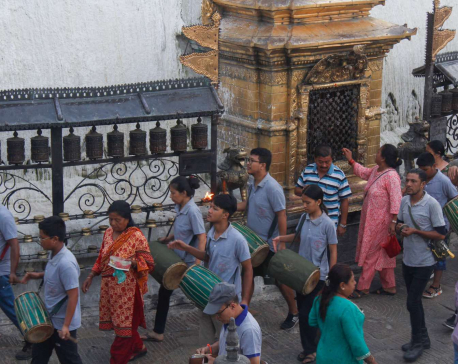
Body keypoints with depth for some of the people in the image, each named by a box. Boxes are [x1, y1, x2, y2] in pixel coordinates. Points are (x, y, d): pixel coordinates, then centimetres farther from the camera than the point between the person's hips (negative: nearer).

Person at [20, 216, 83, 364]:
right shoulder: (55, 255, -1)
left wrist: (66, 325, -27)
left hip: (62, 323, -9)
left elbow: (73, 296, -28)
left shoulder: (66, 263, -30)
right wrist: (38, 275, 4)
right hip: (49, 318, 9)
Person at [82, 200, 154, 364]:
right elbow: (101, 259, 17)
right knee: (126, 322, 16)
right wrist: (91, 276, 13)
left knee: (124, 325, 1)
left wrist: (133, 263, -31)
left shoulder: (137, 237, -14)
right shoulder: (108, 233, 5)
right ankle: (137, 347, 37)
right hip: (109, 287, 6)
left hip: (127, 289, -6)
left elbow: (148, 263, -13)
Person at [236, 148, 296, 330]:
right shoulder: (252, 184, 1)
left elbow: (281, 215, -21)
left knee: (280, 279, 7)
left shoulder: (272, 188, -24)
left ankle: (294, 313, 24)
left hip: (270, 244, -8)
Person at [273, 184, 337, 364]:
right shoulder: (304, 218, -1)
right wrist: (281, 238, 0)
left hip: (317, 275, -6)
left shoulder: (327, 224, -17)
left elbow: (333, 251, -10)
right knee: (302, 310, 13)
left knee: (306, 313, -4)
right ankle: (309, 345, 29)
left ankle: (310, 349, 13)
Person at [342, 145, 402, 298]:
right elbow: (363, 172, 26)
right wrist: (350, 160, 22)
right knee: (382, 254, 16)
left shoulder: (391, 176, -23)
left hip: (380, 222, -9)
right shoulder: (376, 171, 5)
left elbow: (396, 200, -26)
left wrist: (393, 222, -28)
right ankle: (389, 286, 26)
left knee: (371, 254, 0)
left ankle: (363, 288, 10)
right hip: (371, 220, 9)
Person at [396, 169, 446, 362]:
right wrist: (400, 227, -10)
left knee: (412, 302, -6)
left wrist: (415, 231, -23)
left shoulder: (432, 204, -17)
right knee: (414, 301, 16)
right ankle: (422, 338, 32)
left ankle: (418, 342, 9)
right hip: (408, 259, 7)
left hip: (424, 262, -7)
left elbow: (441, 234, -16)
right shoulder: (404, 201, 1)